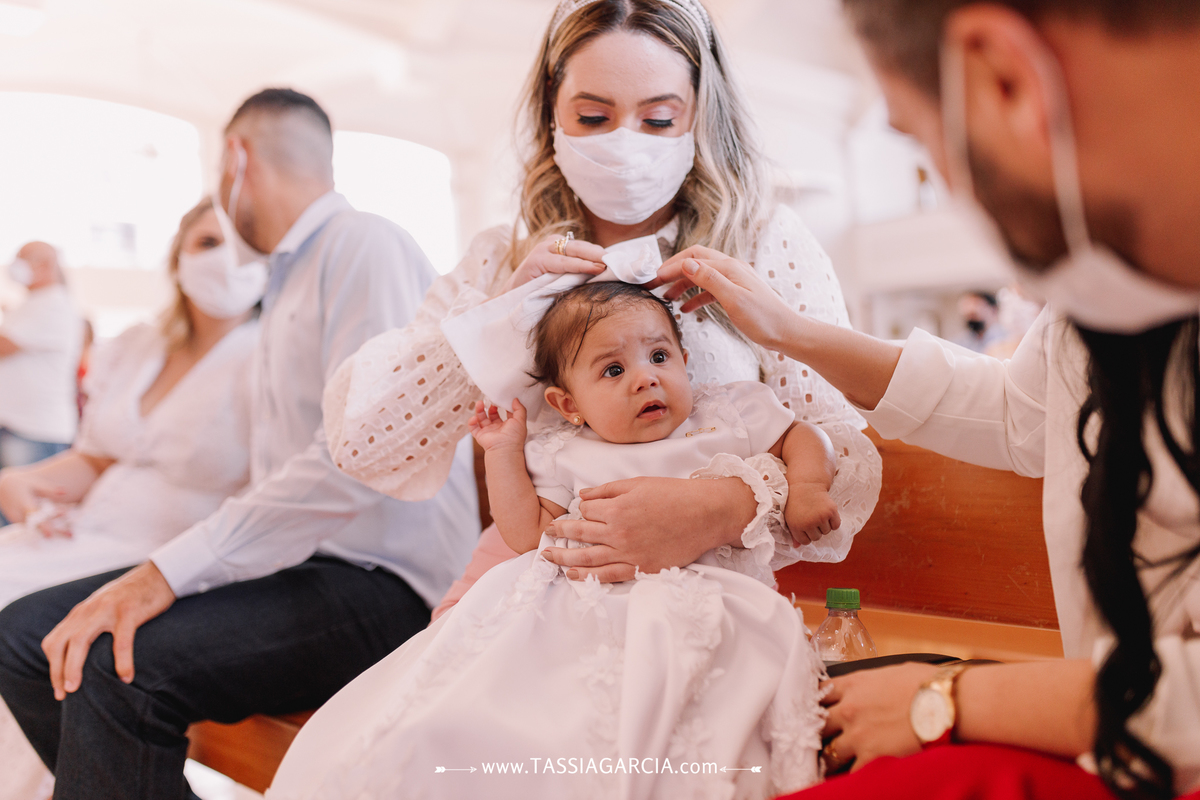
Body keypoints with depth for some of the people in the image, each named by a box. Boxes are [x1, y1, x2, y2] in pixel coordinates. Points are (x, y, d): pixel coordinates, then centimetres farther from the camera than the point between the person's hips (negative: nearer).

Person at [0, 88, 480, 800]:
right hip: (295, 558, 9)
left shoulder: (367, 245, -9)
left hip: (382, 581, -9)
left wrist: (169, 571, -24)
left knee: (116, 667, -28)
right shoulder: (289, 279, 23)